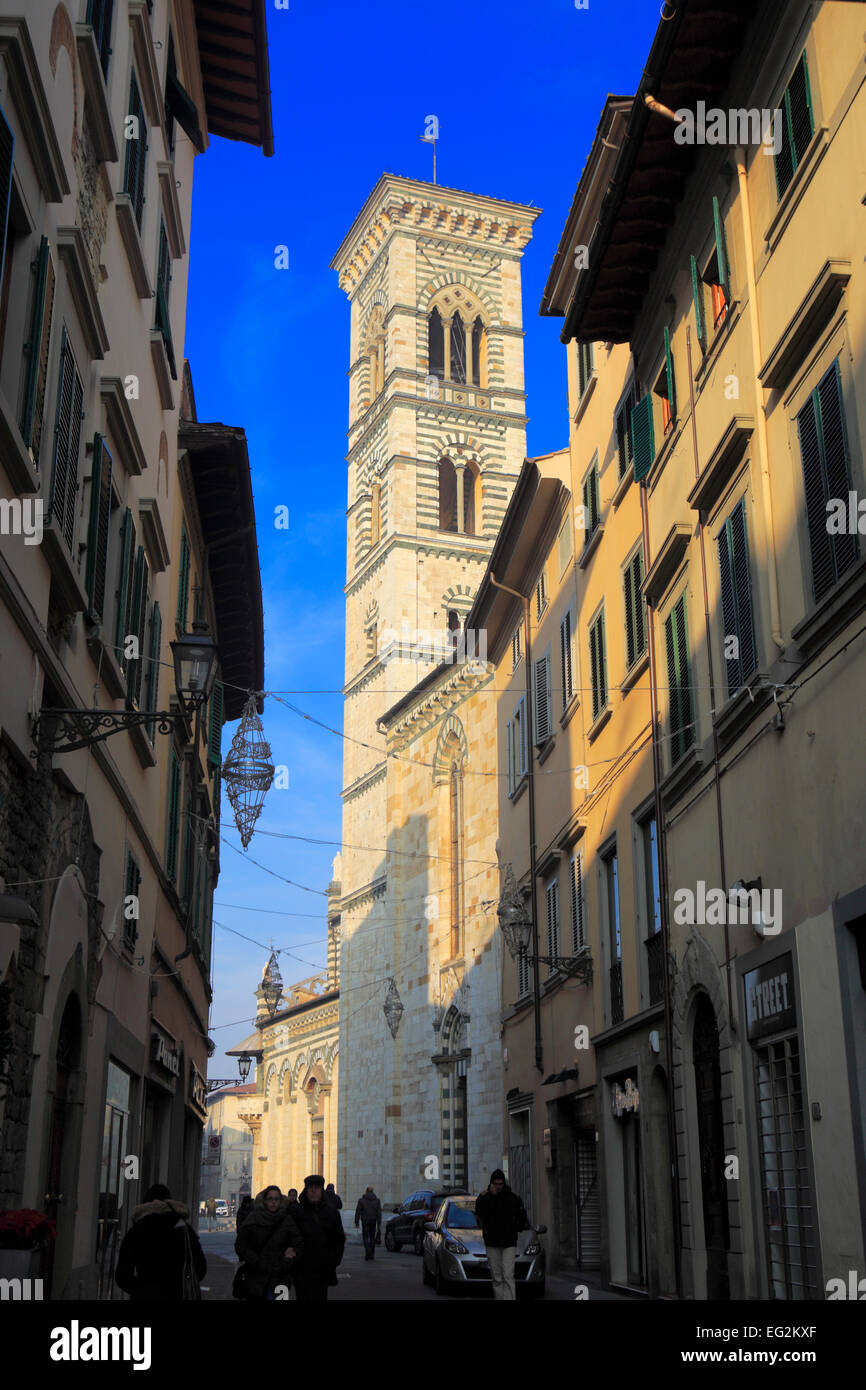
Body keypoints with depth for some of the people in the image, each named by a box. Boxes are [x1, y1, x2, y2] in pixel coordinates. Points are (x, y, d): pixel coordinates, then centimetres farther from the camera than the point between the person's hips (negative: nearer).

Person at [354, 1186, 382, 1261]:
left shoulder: (361, 1200, -4)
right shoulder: (377, 1200, 1)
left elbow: (358, 1212, -4)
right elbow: (379, 1213, -1)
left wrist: (356, 1222, 2)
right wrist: (379, 1224, 1)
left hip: (365, 1221, -2)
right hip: (373, 1221, 2)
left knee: (366, 1237, 1)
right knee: (372, 1237, 14)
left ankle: (367, 1253, -19)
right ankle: (372, 1255, 16)